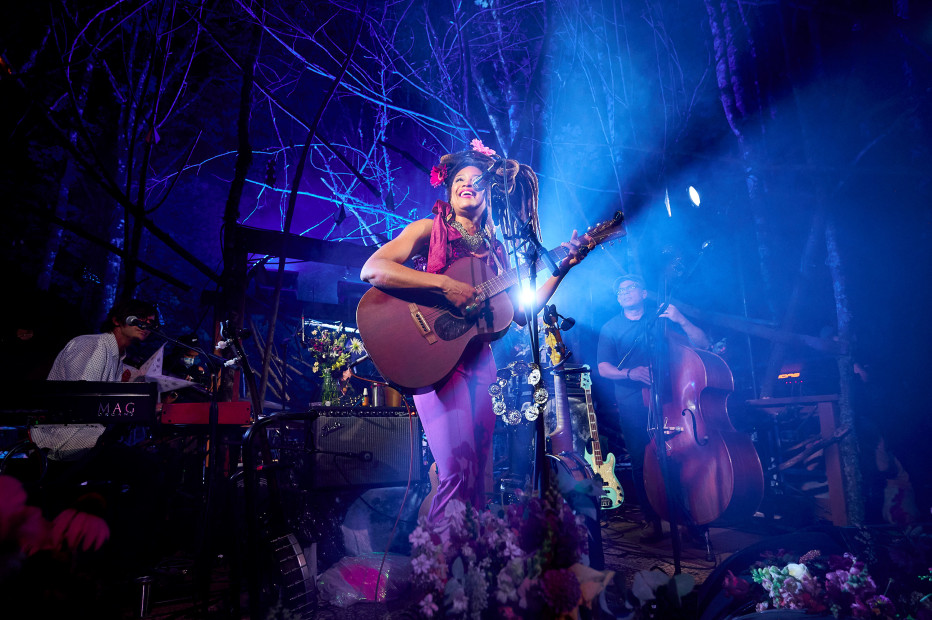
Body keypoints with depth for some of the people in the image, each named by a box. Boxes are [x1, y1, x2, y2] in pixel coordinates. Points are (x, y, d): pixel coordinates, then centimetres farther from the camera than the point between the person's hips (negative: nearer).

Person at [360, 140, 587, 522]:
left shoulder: (495, 247, 18)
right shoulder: (429, 229, 5)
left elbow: (521, 311, 15)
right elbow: (371, 270, -12)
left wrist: (562, 267, 9)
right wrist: (444, 285, -19)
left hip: (480, 360, 5)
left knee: (478, 475, 6)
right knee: (460, 470, -18)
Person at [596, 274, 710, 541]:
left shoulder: (663, 320, 12)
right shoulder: (611, 328, 11)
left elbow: (702, 344, 6)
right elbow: (604, 368, 2)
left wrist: (682, 321, -8)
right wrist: (629, 373, -16)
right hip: (633, 403, 0)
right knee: (641, 461, -2)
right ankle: (651, 520, 11)